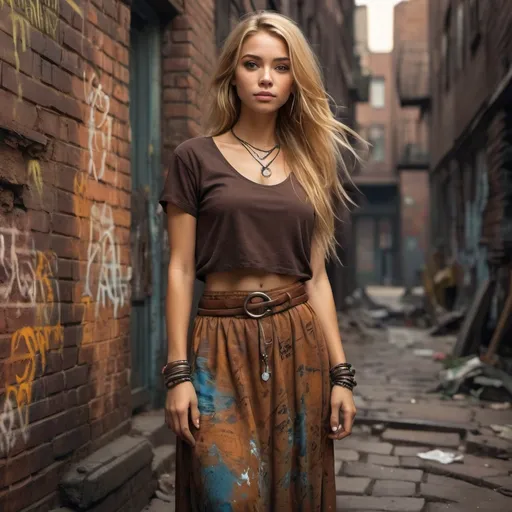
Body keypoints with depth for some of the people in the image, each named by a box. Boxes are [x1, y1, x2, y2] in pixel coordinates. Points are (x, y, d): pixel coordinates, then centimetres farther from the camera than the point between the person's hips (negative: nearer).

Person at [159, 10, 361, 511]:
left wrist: (341, 373, 4)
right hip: (223, 346, -3)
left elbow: (316, 277, 10)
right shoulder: (196, 157, 1)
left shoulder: (309, 167, 11)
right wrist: (178, 372, -10)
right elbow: (180, 270, -3)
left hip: (298, 345, 4)